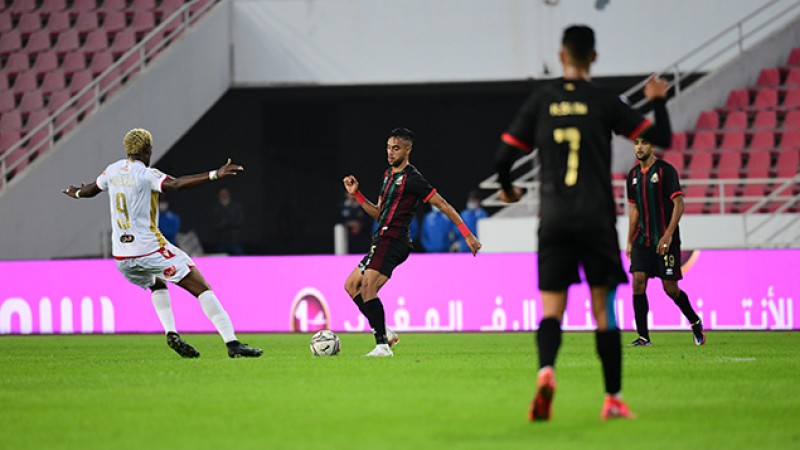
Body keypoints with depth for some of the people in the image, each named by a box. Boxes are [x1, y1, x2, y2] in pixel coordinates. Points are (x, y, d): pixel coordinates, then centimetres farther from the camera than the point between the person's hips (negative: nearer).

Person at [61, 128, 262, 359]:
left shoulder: (113, 170, 11)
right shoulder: (146, 175, -11)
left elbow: (91, 190, 30)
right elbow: (175, 184, -28)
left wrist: (77, 193, 54)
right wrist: (214, 175, -35)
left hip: (122, 257, 7)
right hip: (150, 250, -7)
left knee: (157, 285, 34)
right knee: (202, 288, -7)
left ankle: (171, 334, 11)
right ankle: (231, 342, -19)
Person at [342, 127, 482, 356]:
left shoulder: (412, 178, -9)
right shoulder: (389, 174, 19)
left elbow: (443, 205, -10)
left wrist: (468, 235, -14)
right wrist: (356, 194, 16)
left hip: (392, 241, -10)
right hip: (381, 241, 10)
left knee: (367, 287, -22)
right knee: (351, 285, 13)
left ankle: (382, 345, -26)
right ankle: (383, 332, 10)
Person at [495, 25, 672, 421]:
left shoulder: (541, 100, 5)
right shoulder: (604, 102, 0)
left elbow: (504, 156, 4)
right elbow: (661, 138, 0)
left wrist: (507, 189, 25)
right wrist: (658, 101, 19)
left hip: (554, 219, 1)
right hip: (597, 218, -1)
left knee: (552, 309, 2)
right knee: (603, 307, 4)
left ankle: (545, 370, -27)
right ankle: (613, 399, 5)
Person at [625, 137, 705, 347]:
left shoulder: (666, 170, -8)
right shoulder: (633, 175, 11)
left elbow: (679, 204, -11)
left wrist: (668, 235, -19)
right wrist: (629, 242, 16)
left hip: (665, 240, -5)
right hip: (642, 239, 5)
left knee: (670, 288, -2)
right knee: (638, 281, -10)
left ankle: (695, 322, 24)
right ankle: (643, 336, -6)